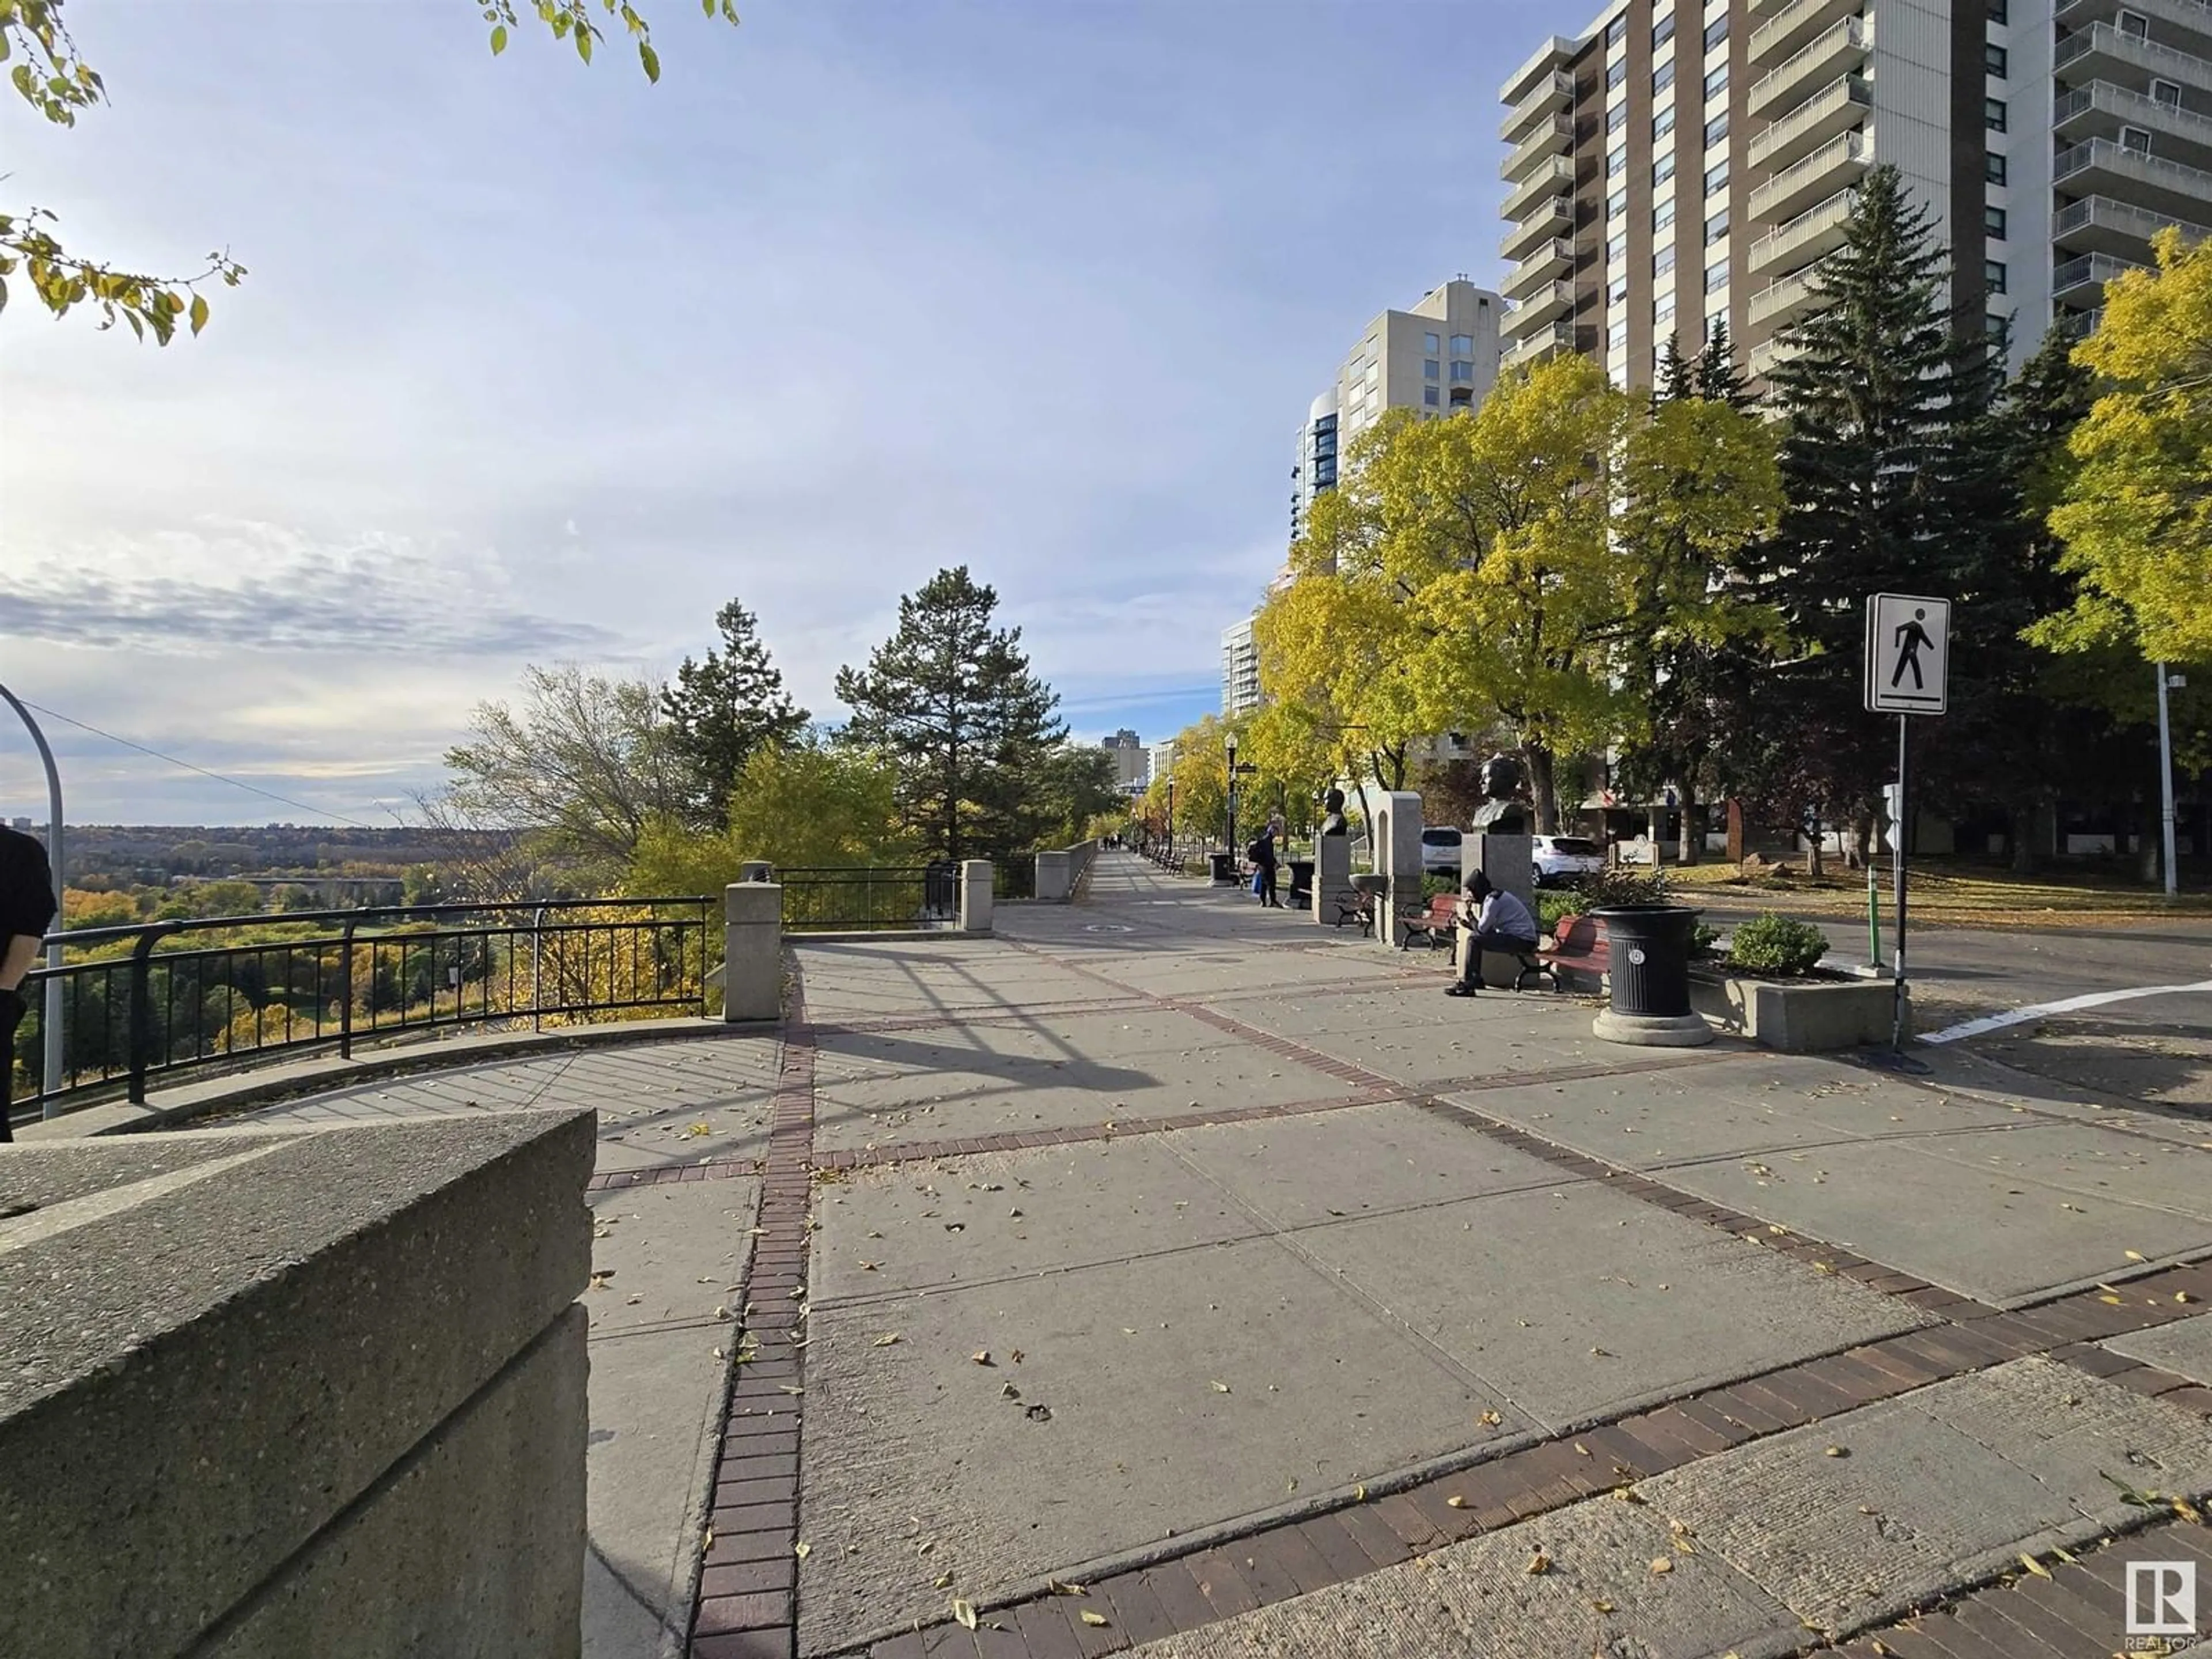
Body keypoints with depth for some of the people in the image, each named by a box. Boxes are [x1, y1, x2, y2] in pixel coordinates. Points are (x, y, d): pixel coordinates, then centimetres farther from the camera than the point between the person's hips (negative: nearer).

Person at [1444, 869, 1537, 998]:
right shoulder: (1495, 896, 17)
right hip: (1521, 939, 11)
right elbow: (1486, 928, 17)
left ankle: (1467, 984, -14)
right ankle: (1476, 979, 17)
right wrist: (1468, 923, 6)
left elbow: (1482, 929, -15)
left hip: (1522, 940, -11)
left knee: (1474, 941, -18)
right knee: (1477, 940, 17)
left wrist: (1469, 914, -1)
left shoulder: (1492, 900, -15)